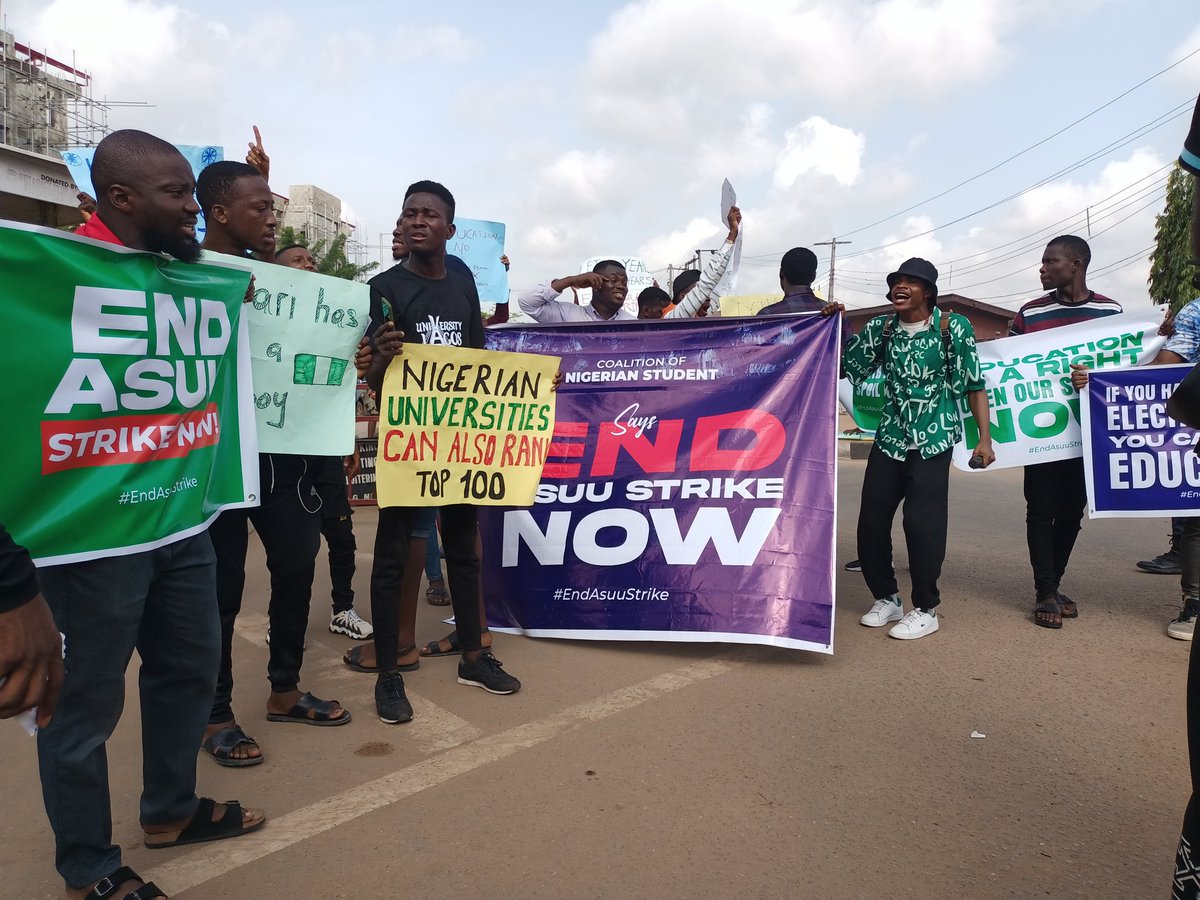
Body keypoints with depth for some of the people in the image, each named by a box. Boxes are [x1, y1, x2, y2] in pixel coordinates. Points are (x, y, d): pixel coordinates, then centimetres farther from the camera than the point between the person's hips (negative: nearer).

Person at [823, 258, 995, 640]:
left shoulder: (953, 327, -4)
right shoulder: (881, 328, 5)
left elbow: (974, 385, -2)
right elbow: (846, 366, 12)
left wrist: (984, 438, -9)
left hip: (933, 440, -4)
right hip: (890, 438, 5)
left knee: (921, 522, -10)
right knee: (870, 521, 4)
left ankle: (925, 610, 7)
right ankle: (886, 598, 23)